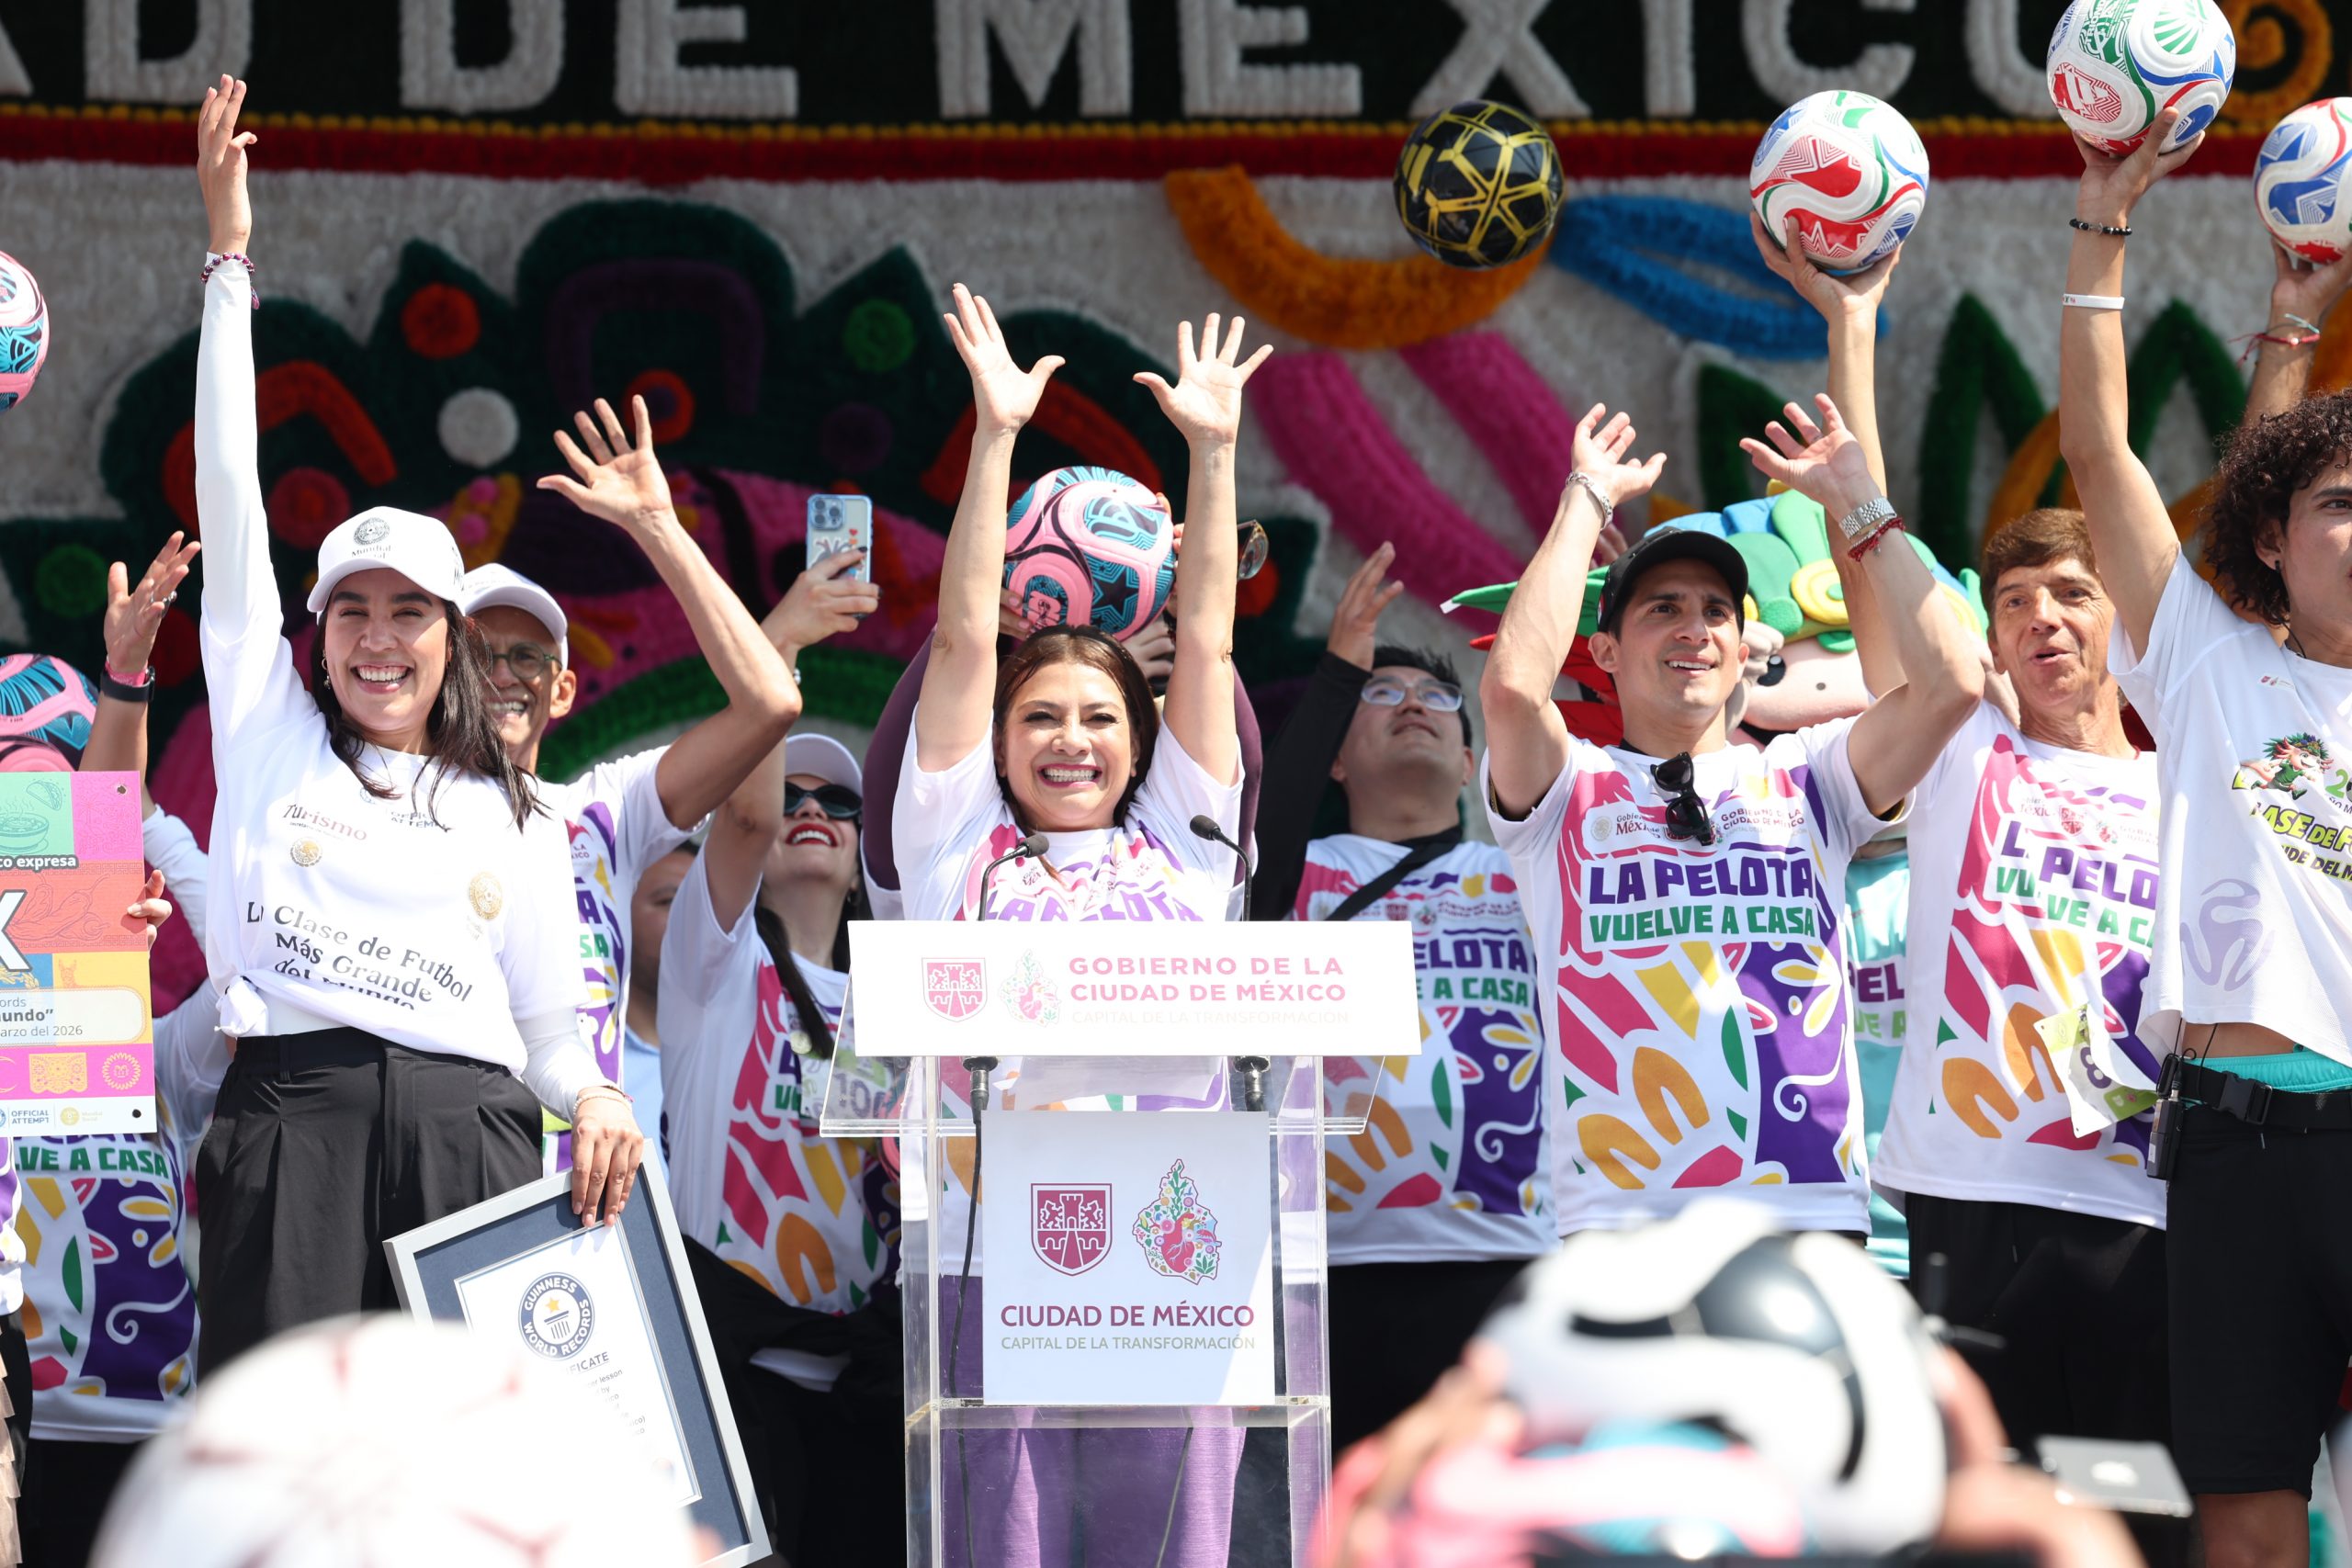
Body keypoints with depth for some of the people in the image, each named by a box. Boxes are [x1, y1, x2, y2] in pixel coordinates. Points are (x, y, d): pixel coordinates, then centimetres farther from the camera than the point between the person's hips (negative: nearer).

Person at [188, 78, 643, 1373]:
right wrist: (229, 261, 13)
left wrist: (594, 1100, -6)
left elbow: (550, 1024, 19)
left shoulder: (515, 818, 21)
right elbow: (229, 494, 15)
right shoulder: (269, 731, 18)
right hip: (291, 1112, -1)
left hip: (467, 1127, 2)